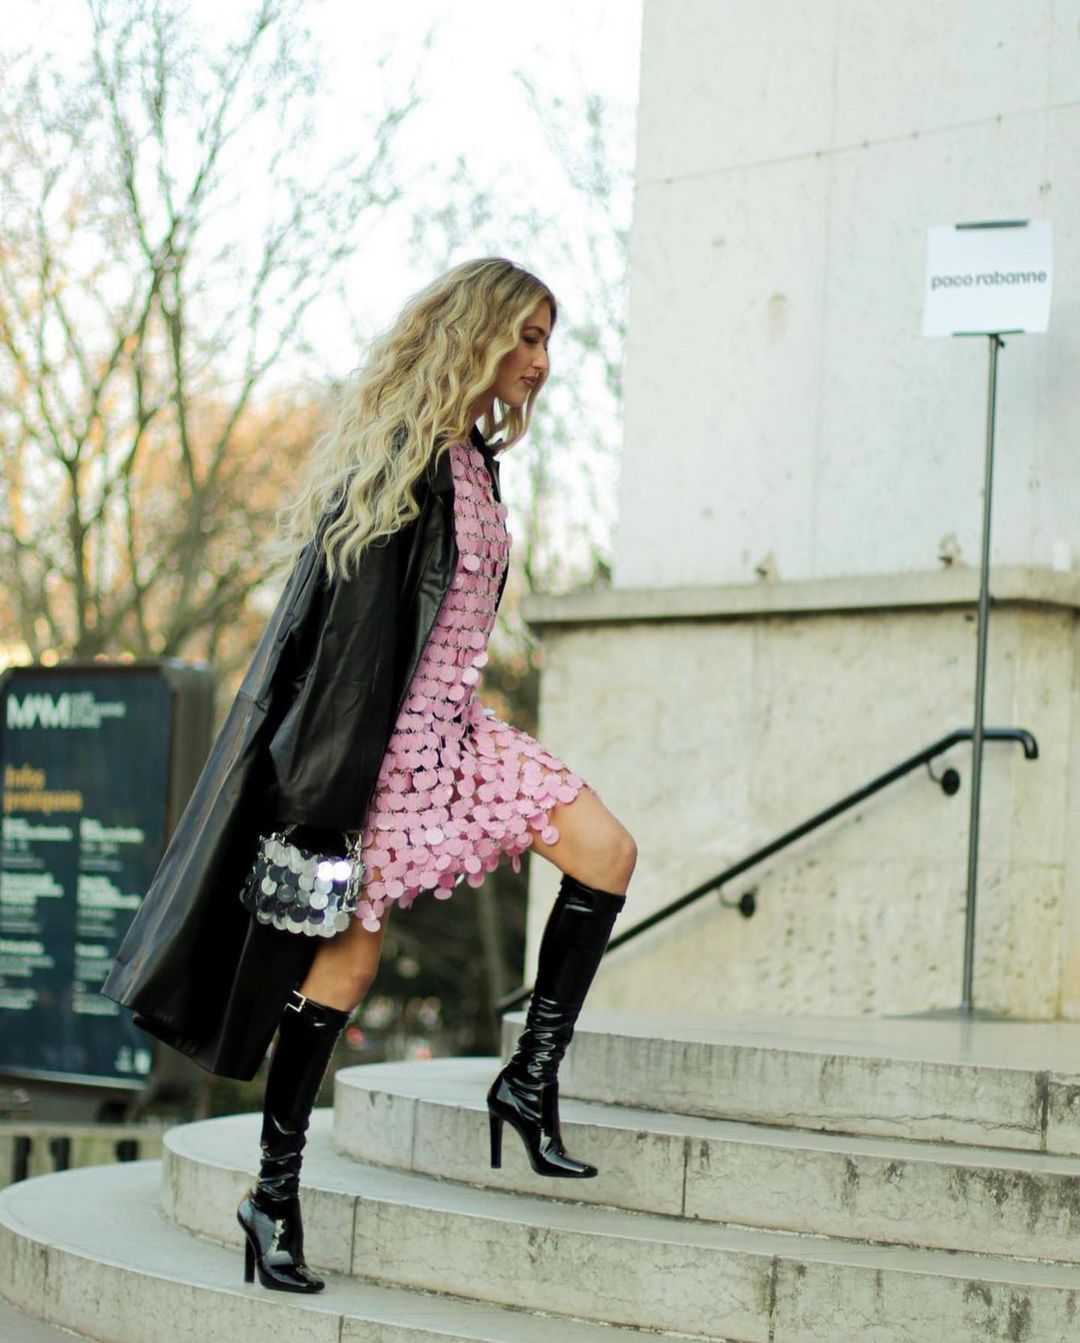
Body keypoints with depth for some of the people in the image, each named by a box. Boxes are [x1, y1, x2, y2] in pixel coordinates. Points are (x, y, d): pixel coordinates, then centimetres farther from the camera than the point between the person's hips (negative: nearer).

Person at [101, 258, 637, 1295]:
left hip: (452, 730, 9)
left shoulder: (475, 461, 13)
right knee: (352, 947, -6)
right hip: (385, 740, -9)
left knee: (605, 853, -1)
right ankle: (275, 1190, 4)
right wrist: (326, 795, -20)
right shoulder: (397, 465, -15)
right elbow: (345, 628, -19)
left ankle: (531, 1079, 3)